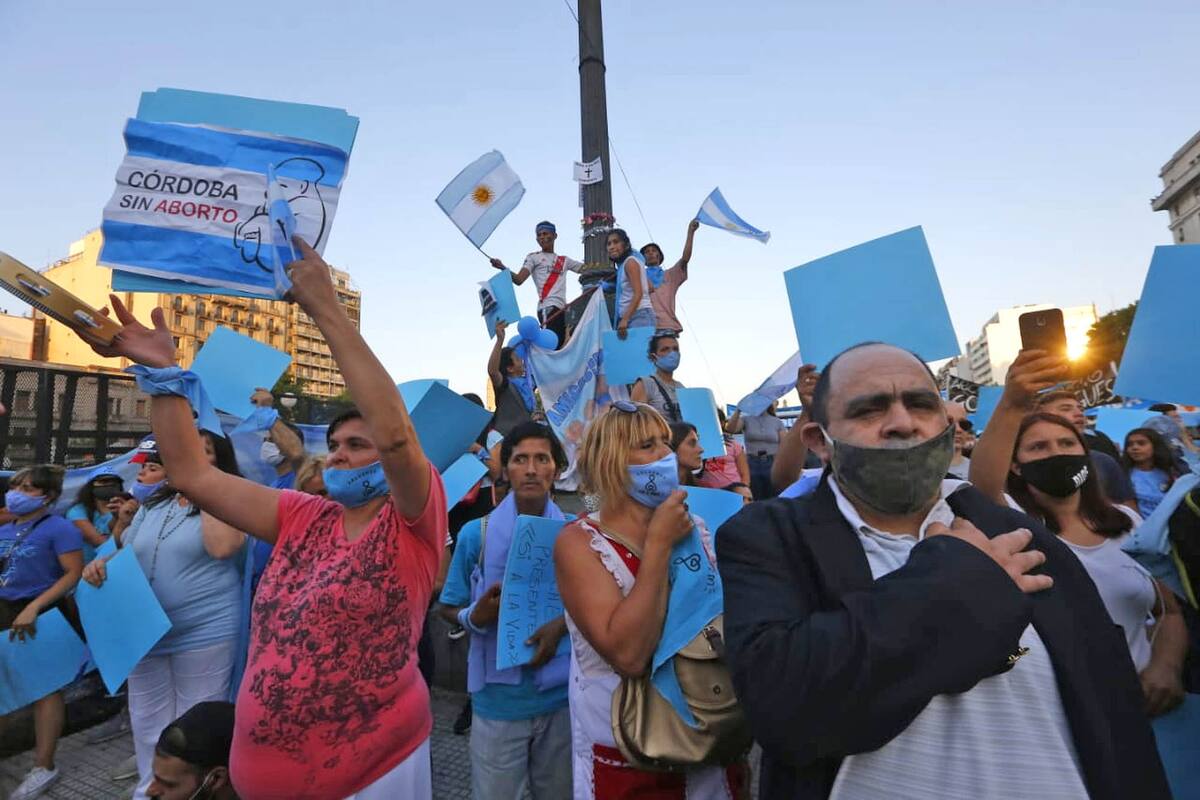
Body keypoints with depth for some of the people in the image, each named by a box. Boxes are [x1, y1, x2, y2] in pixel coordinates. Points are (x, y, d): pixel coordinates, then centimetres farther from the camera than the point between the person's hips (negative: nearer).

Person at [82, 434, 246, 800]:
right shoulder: (152, 505, 10)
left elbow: (222, 547, -29)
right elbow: (127, 553, 20)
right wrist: (102, 563, -5)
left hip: (205, 632, -6)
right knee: (147, 719, 22)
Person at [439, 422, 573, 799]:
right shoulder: (476, 533, -10)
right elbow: (449, 608, 0)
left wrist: (562, 624, -17)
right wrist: (475, 616, -20)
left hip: (560, 693, 2)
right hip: (498, 696, -1)